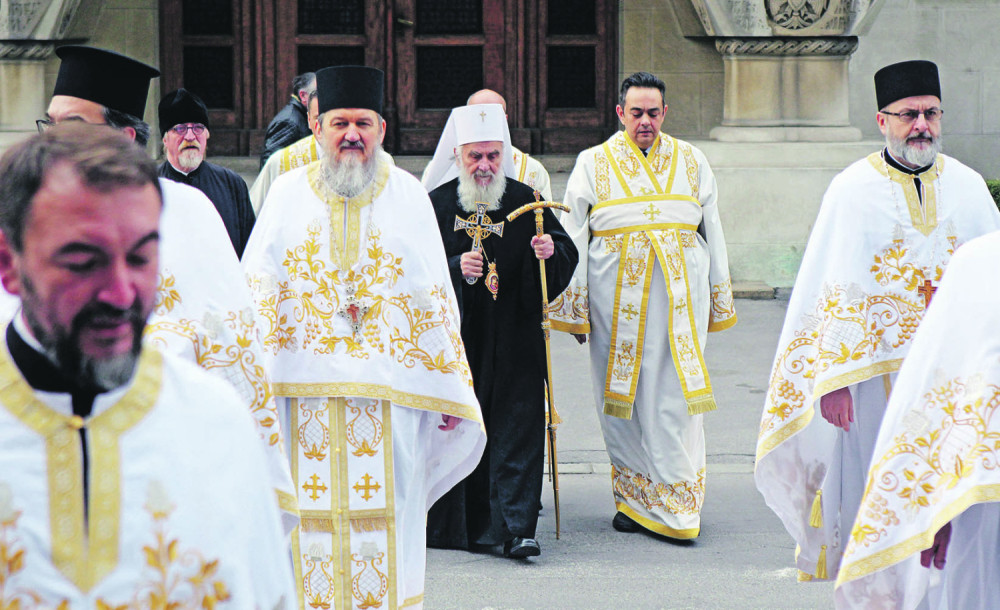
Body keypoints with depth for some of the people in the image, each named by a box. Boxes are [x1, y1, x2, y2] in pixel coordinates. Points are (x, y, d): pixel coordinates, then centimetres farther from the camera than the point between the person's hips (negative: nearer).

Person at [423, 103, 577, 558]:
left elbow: (567, 253, 6)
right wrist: (455, 268, -17)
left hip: (515, 339, 0)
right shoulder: (436, 206, 3)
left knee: (516, 430, -6)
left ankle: (516, 528, -8)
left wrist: (550, 252, -16)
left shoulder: (527, 202, 5)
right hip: (455, 337, 0)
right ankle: (455, 525, 17)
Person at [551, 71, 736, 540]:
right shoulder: (593, 164, 8)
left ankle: (676, 499, 0)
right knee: (622, 396, 1)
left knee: (676, 398, -4)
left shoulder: (691, 162, 12)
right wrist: (574, 308, 3)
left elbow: (712, 232, 16)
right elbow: (573, 239, 7)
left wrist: (719, 300, 14)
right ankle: (634, 500, 10)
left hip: (681, 295, 0)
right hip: (616, 297, 0)